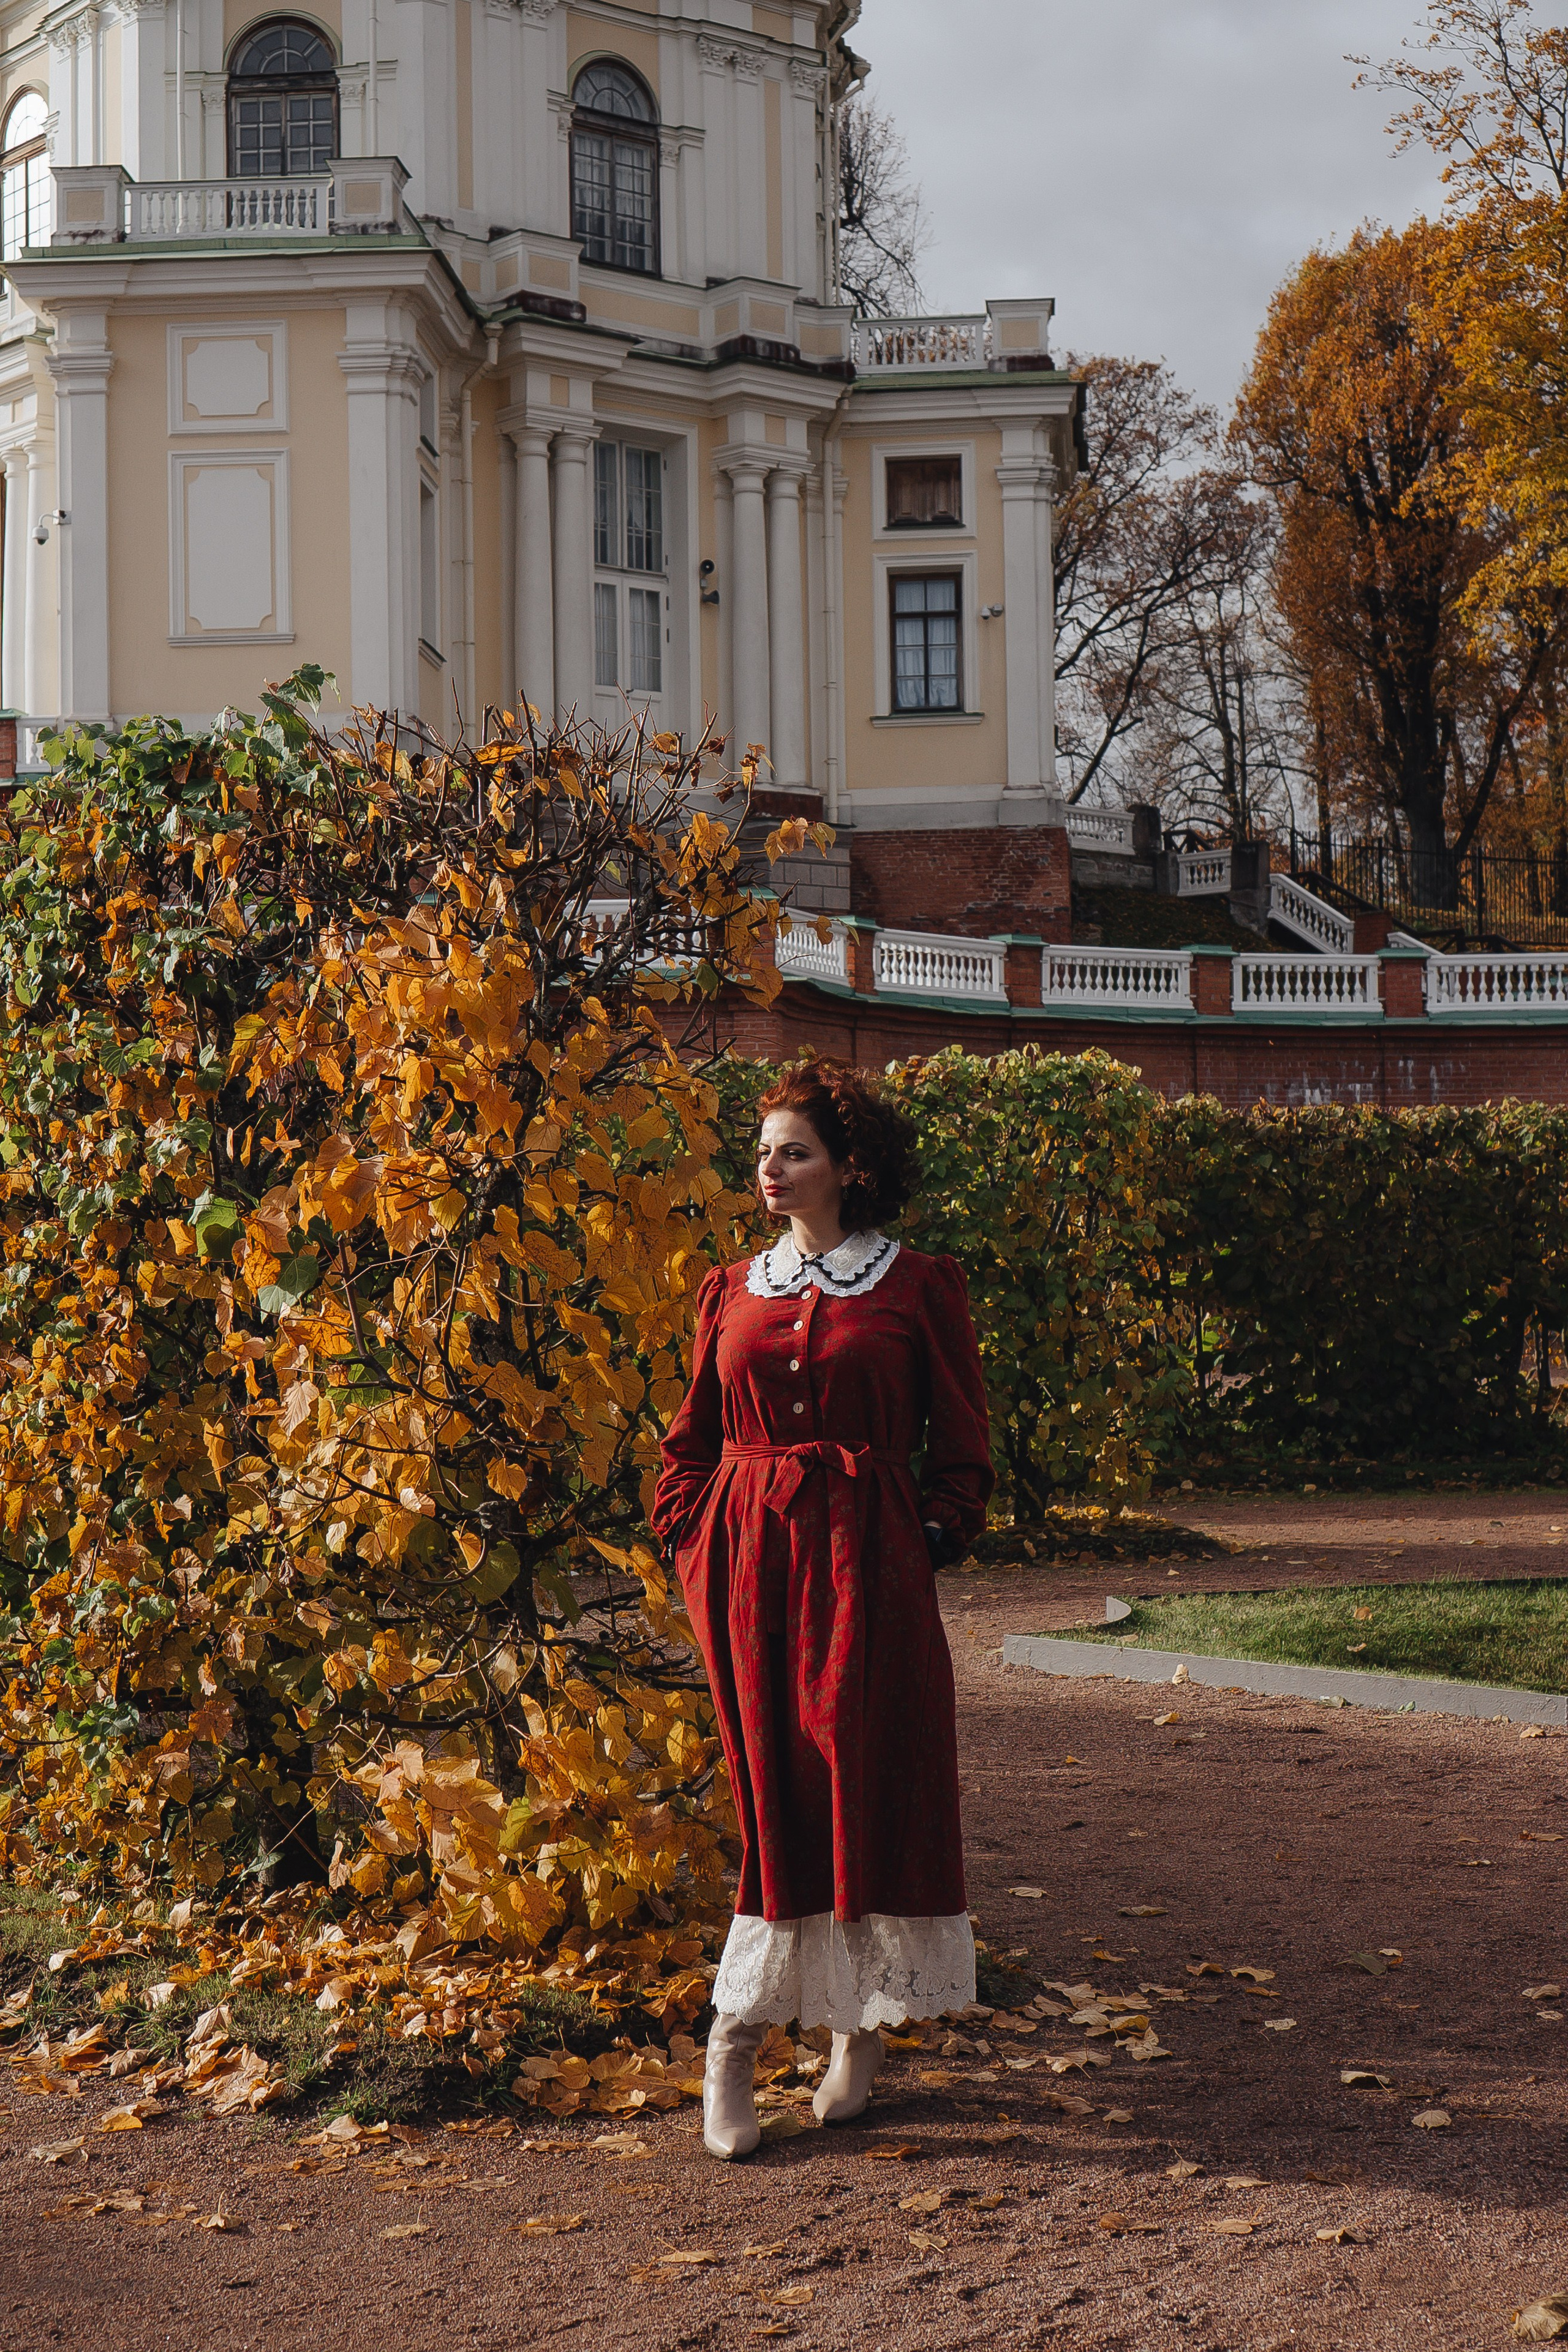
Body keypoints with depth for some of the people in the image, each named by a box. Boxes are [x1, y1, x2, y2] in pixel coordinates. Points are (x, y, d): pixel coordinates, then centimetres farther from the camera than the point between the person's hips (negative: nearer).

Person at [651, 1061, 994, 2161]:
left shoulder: (921, 1287, 2)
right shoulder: (731, 1292, 12)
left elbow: (962, 1443, 4)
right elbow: (692, 1440, 16)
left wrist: (935, 1539, -7)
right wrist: (691, 1540, 4)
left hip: (868, 1560, -2)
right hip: (748, 1558, 2)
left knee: (868, 1785, 0)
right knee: (771, 1790, 2)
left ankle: (860, 2030, 13)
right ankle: (739, 2038, 8)